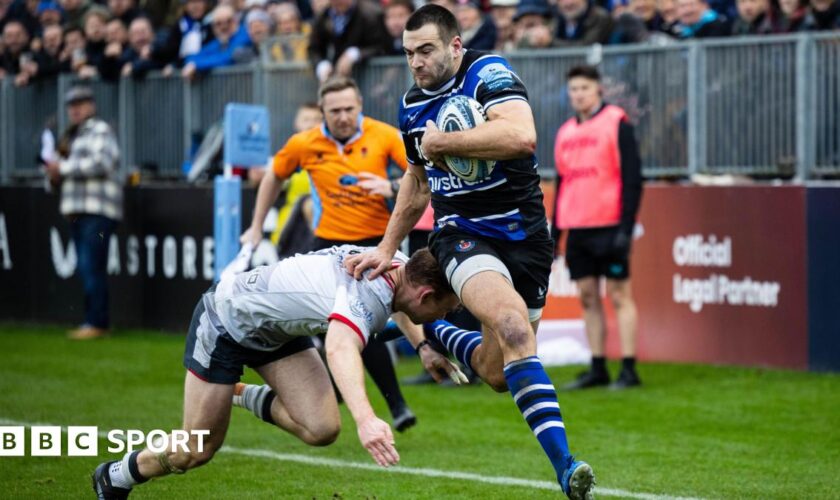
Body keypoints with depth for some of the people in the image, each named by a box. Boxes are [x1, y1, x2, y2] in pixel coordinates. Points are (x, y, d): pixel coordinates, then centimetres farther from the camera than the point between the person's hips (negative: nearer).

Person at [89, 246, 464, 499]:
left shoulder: (398, 264, -11)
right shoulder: (367, 296, -38)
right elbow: (340, 351, -60)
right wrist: (365, 418, -74)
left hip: (276, 329, 8)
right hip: (225, 321, -8)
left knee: (321, 430, -9)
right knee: (196, 452, 0)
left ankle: (245, 396, 20)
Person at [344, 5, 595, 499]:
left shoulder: (488, 73, -12)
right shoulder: (413, 105, 8)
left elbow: (522, 136, -32)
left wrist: (441, 142, -22)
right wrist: (386, 249, 25)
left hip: (523, 232, -1)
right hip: (462, 234, 2)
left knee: (498, 374, 2)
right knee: (513, 325, -29)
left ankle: (434, 332, 33)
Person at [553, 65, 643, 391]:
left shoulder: (616, 123, -4)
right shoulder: (565, 132, 15)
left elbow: (632, 178, -8)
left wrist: (626, 227, -16)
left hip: (608, 227, -6)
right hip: (577, 229, 6)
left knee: (619, 296, -4)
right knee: (588, 297, 6)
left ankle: (629, 370, -4)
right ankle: (597, 369, 10)